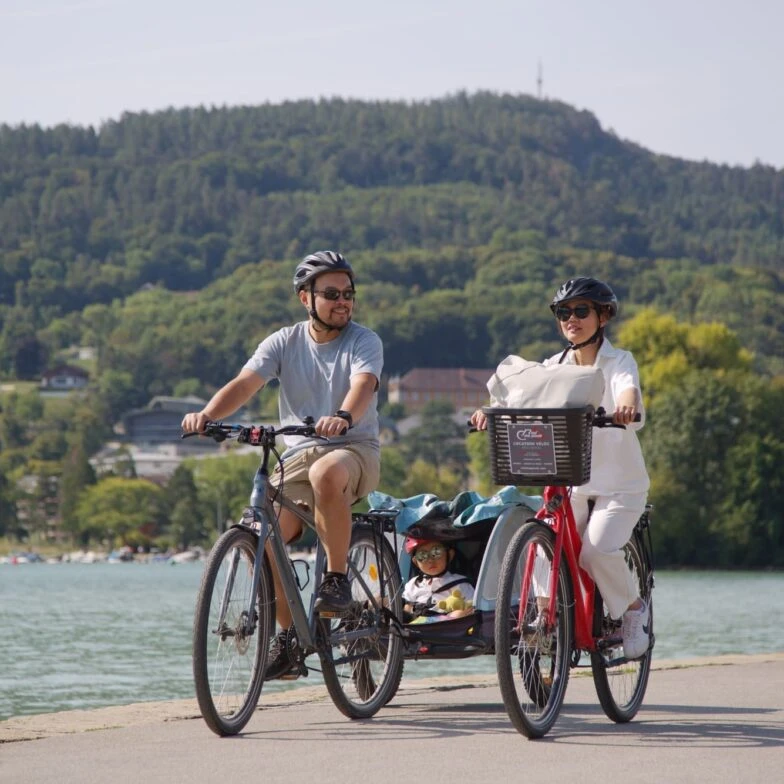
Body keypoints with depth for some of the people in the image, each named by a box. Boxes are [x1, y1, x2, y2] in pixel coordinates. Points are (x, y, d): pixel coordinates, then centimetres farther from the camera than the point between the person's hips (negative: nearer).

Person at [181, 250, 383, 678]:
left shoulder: (364, 341, -3)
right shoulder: (284, 342, 5)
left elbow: (363, 384, -24)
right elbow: (245, 383, -9)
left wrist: (343, 418, -47)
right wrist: (207, 414, -30)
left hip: (354, 451, -4)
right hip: (297, 455, 4)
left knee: (325, 473, -40)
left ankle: (337, 579, -22)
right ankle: (288, 637, -1)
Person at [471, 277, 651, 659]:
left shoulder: (619, 362, -6)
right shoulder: (556, 366, 6)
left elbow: (628, 390, -29)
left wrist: (626, 407, -54)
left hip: (619, 483, -4)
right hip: (572, 481, 4)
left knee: (598, 549, -23)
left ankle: (633, 608, 3)